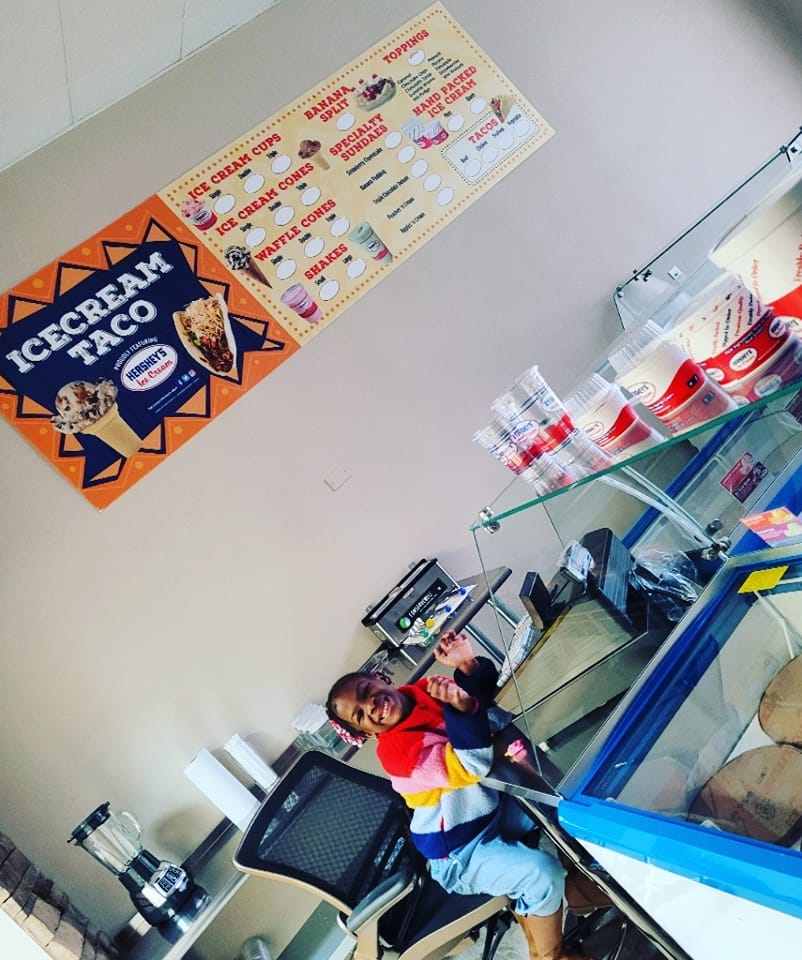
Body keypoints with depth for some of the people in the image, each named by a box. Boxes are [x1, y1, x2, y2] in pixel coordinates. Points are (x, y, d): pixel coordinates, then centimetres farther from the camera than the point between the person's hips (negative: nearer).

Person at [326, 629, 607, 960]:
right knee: (544, 873, -23)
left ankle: (580, 885, 21)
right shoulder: (395, 749, -28)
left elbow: (493, 715, -6)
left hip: (495, 806, 7)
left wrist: (469, 666, -25)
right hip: (460, 851, -7)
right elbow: (472, 766, -36)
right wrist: (460, 708, -51)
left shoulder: (425, 691, -9)